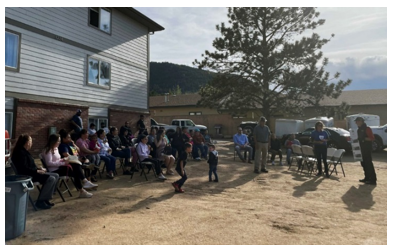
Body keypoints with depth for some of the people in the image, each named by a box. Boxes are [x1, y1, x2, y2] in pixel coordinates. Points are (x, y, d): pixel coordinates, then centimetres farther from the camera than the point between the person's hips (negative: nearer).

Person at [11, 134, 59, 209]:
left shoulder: (24, 152, 17)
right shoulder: (21, 153, -15)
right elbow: (24, 169, -22)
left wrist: (39, 169, 7)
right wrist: (37, 171, -19)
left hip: (32, 173, 11)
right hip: (27, 176, -11)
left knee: (56, 176, 2)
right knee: (51, 179, -26)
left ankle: (46, 199, 2)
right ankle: (40, 201, -16)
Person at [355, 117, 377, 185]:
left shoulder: (367, 129, -11)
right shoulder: (359, 129, 16)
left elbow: (372, 138, -17)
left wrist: (364, 139, -24)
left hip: (367, 149, -9)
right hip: (361, 149, 9)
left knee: (369, 163, -8)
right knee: (363, 163, 12)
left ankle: (373, 180, -5)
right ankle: (367, 178, 21)